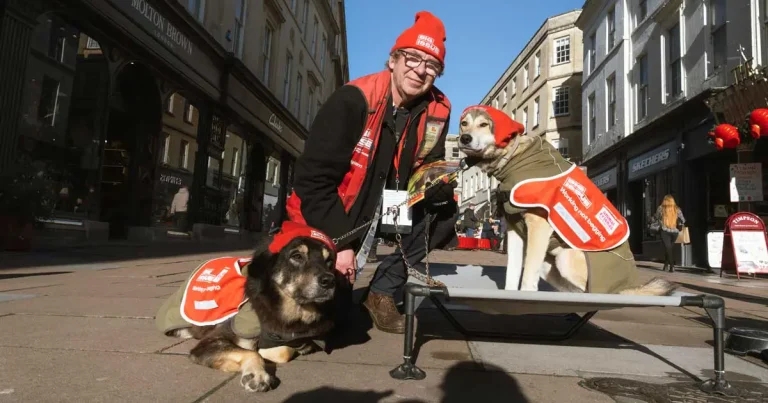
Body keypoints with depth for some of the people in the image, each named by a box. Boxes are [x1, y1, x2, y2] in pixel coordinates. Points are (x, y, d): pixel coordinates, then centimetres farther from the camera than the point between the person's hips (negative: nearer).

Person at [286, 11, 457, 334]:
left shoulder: (436, 112, -7)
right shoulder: (352, 101, -23)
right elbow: (313, 177, -23)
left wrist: (437, 184, -24)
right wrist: (340, 243, -24)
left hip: (383, 211, 5)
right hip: (327, 215, -5)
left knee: (445, 210, -15)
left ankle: (382, 290, -6)